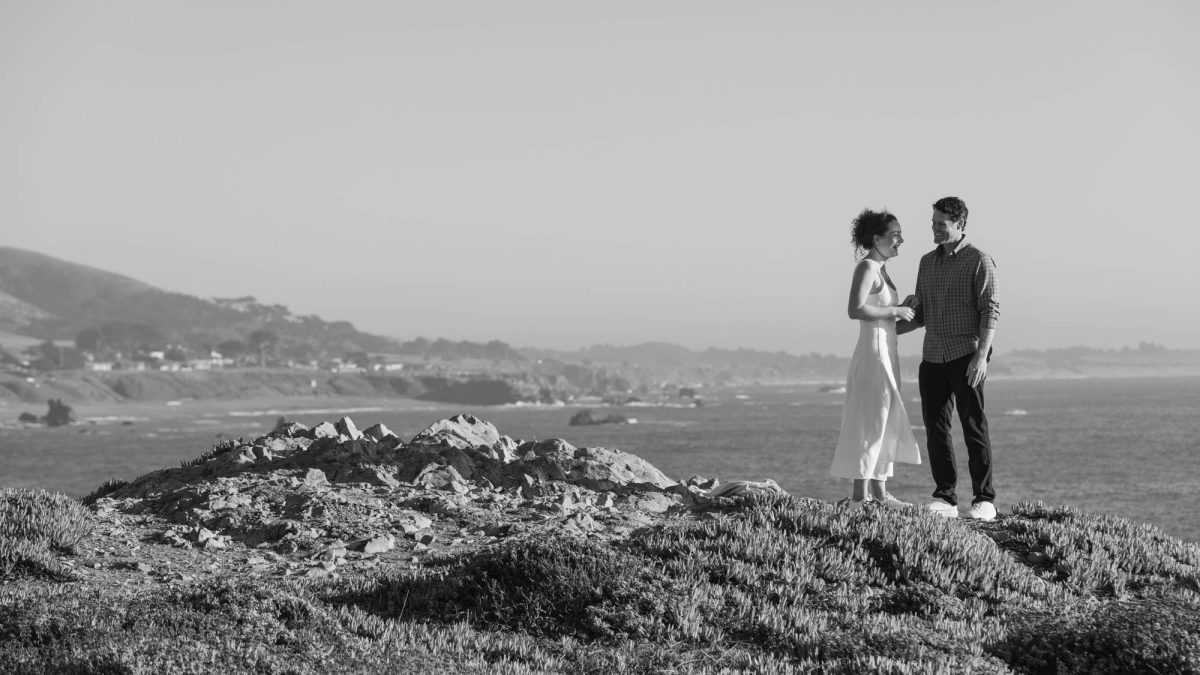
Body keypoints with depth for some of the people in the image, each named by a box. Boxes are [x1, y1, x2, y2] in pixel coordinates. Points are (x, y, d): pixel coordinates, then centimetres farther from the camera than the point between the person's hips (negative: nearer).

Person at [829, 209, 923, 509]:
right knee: (869, 424, -8)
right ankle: (858, 496, -5)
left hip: (886, 354, 10)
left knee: (886, 426, 13)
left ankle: (879, 492, 19)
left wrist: (905, 308, 10)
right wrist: (895, 311, -18)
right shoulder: (866, 267, -14)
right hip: (873, 351, -10)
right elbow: (855, 310, -26)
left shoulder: (880, 269, 15)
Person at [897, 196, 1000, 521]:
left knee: (974, 428, -5)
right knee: (935, 427, 2)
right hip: (933, 357, 6)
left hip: (966, 356, -6)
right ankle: (945, 498, 6)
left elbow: (990, 311, -9)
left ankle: (984, 500, -2)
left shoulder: (979, 262, -3)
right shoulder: (928, 262, 16)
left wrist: (981, 356, -18)